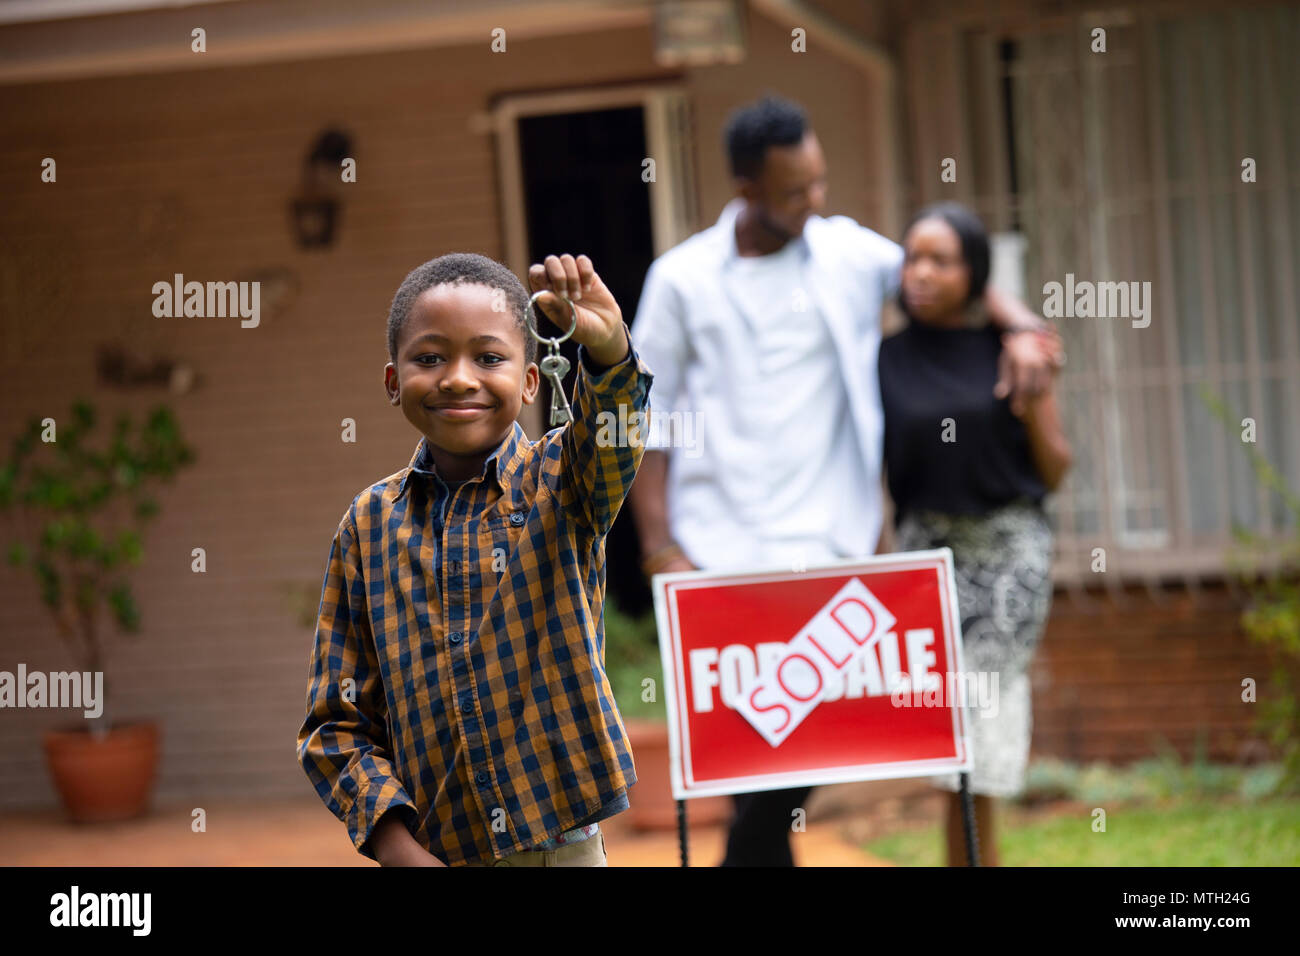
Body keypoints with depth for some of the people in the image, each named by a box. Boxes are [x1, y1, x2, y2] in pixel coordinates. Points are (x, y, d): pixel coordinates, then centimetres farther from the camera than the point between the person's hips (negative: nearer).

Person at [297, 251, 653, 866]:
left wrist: (607, 350, -47)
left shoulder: (560, 483, -2)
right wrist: (392, 839, -13)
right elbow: (337, 720, 1)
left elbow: (611, 434, -26)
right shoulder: (369, 525, 1)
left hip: (561, 842, -1)